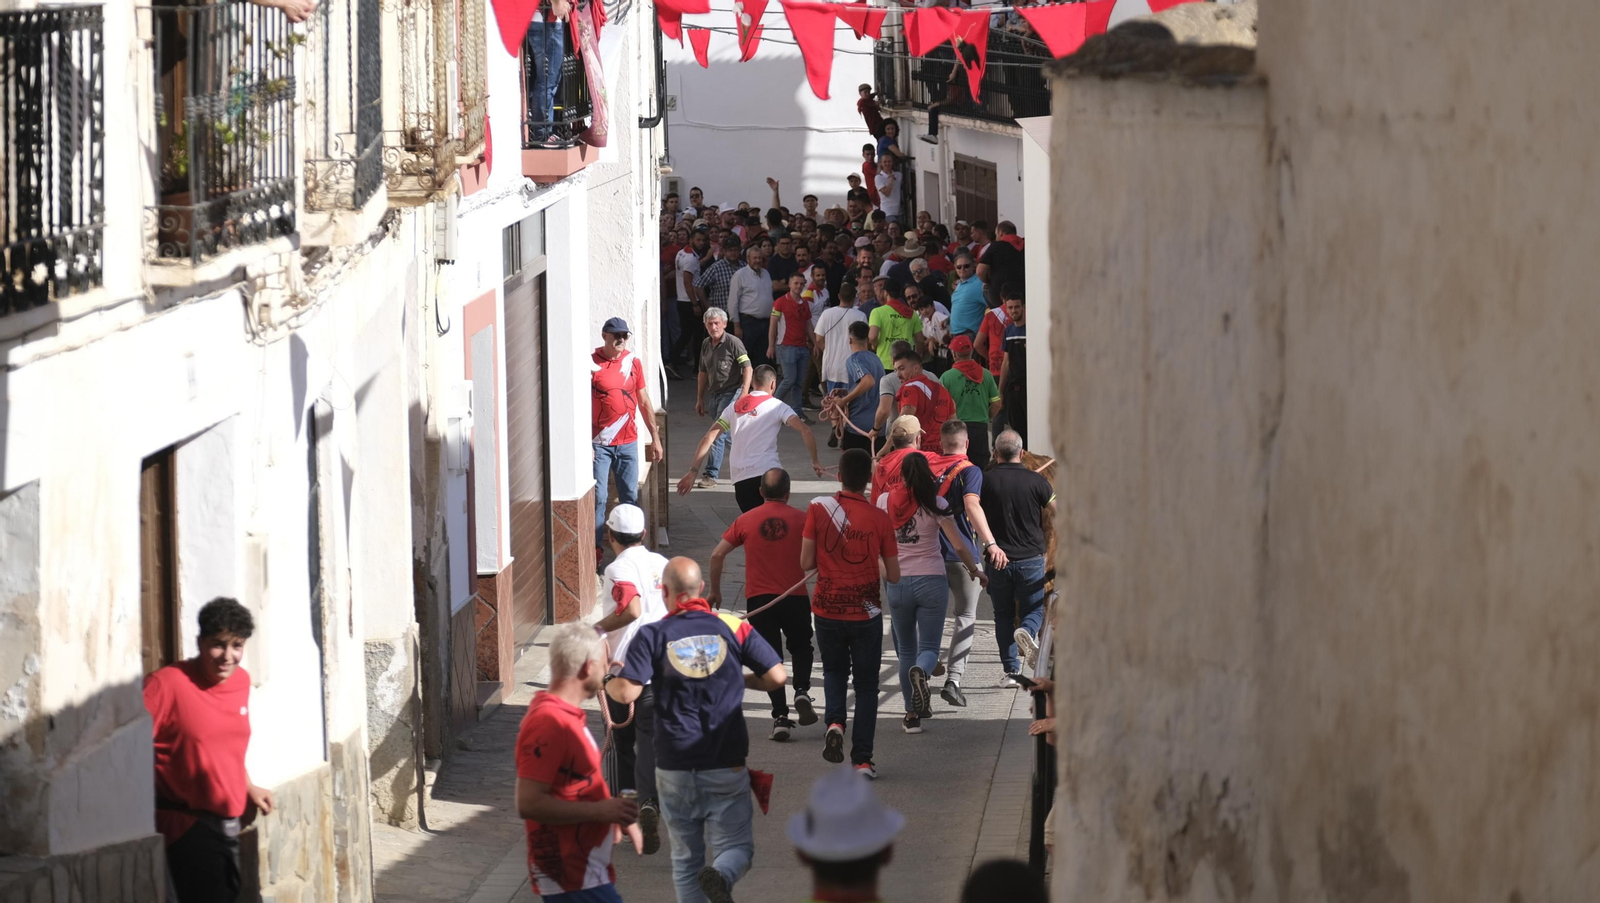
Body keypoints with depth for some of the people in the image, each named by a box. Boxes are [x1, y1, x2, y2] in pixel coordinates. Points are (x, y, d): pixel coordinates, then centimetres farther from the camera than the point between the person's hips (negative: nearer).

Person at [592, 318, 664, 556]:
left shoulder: (633, 362, 6)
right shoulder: (591, 364, -8)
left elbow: (644, 402, 13)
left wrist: (655, 438, 13)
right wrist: (584, 443, -16)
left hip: (627, 442, 4)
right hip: (599, 444, -4)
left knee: (630, 496, 8)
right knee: (598, 497, -6)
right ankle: (595, 547, 0)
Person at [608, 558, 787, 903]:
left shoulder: (652, 636, -5)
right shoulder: (734, 628, -1)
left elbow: (626, 692, -15)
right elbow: (777, 677, -3)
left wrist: (605, 682, 8)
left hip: (674, 769, 0)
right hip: (727, 767, 0)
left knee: (685, 858, 14)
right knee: (736, 845, 5)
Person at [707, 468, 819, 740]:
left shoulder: (745, 520, 1)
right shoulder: (801, 519, -2)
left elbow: (717, 555, 0)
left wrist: (715, 591, 10)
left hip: (758, 600, 0)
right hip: (795, 598, 0)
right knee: (800, 646, 23)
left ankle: (780, 716, -2)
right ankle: (802, 691, 0)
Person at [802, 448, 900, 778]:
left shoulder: (819, 508, -8)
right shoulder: (879, 519, -8)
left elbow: (806, 563, -7)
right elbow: (894, 575, -3)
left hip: (828, 611, 1)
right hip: (866, 614, -1)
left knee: (834, 671, 24)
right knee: (866, 684, 12)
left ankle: (835, 721, -3)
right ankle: (862, 760, 8)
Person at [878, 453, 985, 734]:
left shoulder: (885, 501, -2)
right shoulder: (936, 504, -7)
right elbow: (958, 545, -5)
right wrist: (975, 571, 11)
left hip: (898, 582, 2)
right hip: (932, 581, -2)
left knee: (905, 649, 14)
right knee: (930, 647, 4)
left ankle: (912, 715, 11)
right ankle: (921, 671, -33)